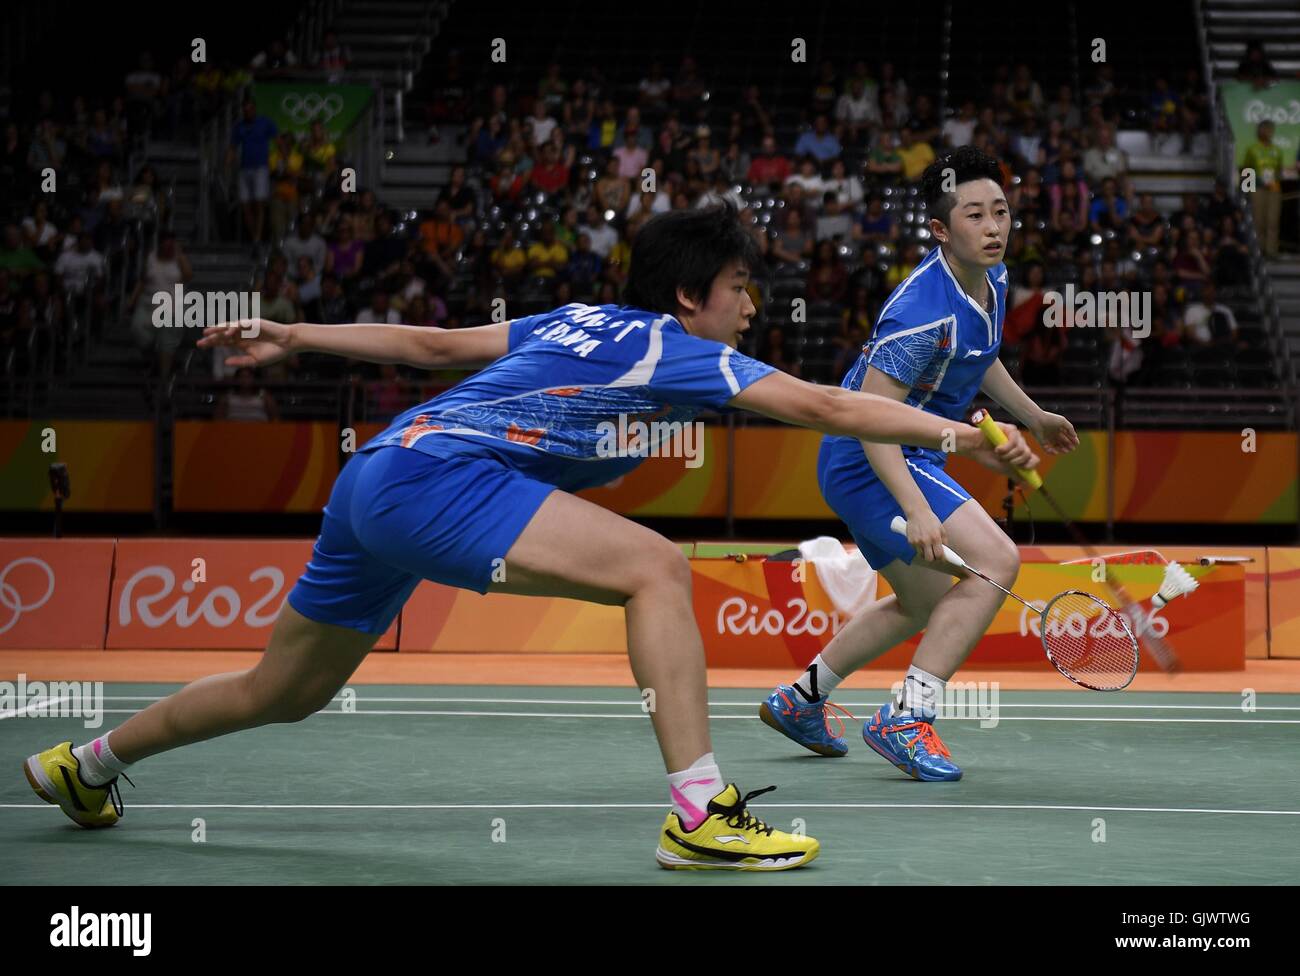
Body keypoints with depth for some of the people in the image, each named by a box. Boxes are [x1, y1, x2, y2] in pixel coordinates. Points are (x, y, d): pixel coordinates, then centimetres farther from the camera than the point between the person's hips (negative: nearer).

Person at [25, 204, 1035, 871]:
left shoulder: (585, 323, 20)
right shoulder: (675, 349, -4)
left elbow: (434, 342, 23)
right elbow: (821, 405, -10)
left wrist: (295, 336, 26)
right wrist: (958, 435, -7)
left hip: (375, 480, 10)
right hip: (436, 474, -10)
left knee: (283, 692, 24)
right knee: (656, 567, -18)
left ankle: (86, 762, 40)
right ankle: (700, 814, -24)